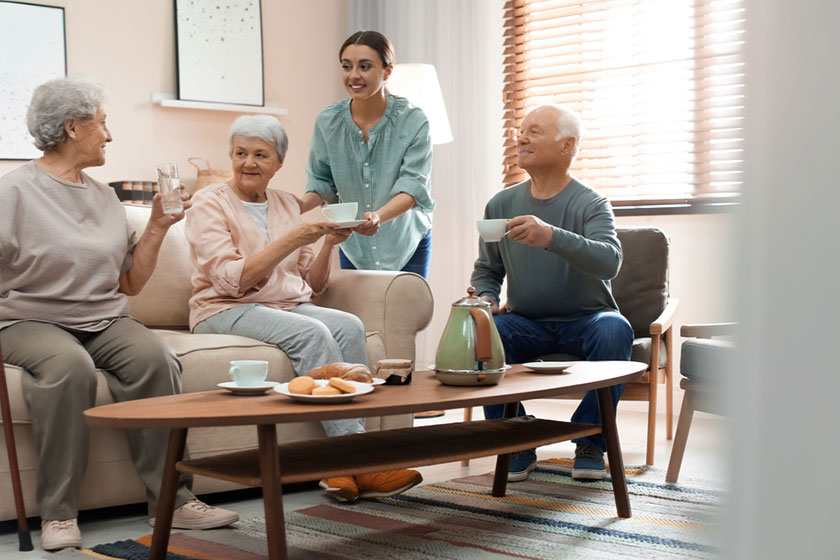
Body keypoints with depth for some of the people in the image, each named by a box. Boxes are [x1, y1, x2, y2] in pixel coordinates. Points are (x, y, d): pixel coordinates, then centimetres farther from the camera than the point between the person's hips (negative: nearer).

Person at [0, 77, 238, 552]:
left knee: (153, 357, -27)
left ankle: (171, 499, -20)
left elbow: (130, 283, 16)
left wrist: (158, 227, 9)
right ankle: (59, 513, -26)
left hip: (104, 320, 5)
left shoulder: (104, 196, 16)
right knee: (70, 366, -37)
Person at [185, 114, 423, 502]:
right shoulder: (209, 203, -1)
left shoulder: (287, 204, 16)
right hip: (226, 311, -5)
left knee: (349, 326, -26)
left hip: (289, 306, 5)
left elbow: (311, 285, 15)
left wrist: (328, 244, -2)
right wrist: (291, 240, -19)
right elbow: (231, 281, -15)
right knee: (312, 332, -32)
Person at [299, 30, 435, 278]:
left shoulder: (413, 121, -15)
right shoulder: (328, 121, -6)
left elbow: (413, 186, -22)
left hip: (408, 246, -2)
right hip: (354, 247, 2)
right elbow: (322, 181, 4)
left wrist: (379, 217, -41)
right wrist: (302, 206, -18)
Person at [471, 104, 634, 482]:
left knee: (615, 331, -35)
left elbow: (609, 261, -28)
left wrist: (552, 237, -44)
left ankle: (590, 443, -15)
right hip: (527, 323, 3)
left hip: (585, 320, -2)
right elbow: (487, 270, 16)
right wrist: (485, 300, -8)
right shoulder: (501, 205, 5)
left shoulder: (590, 204, -8)